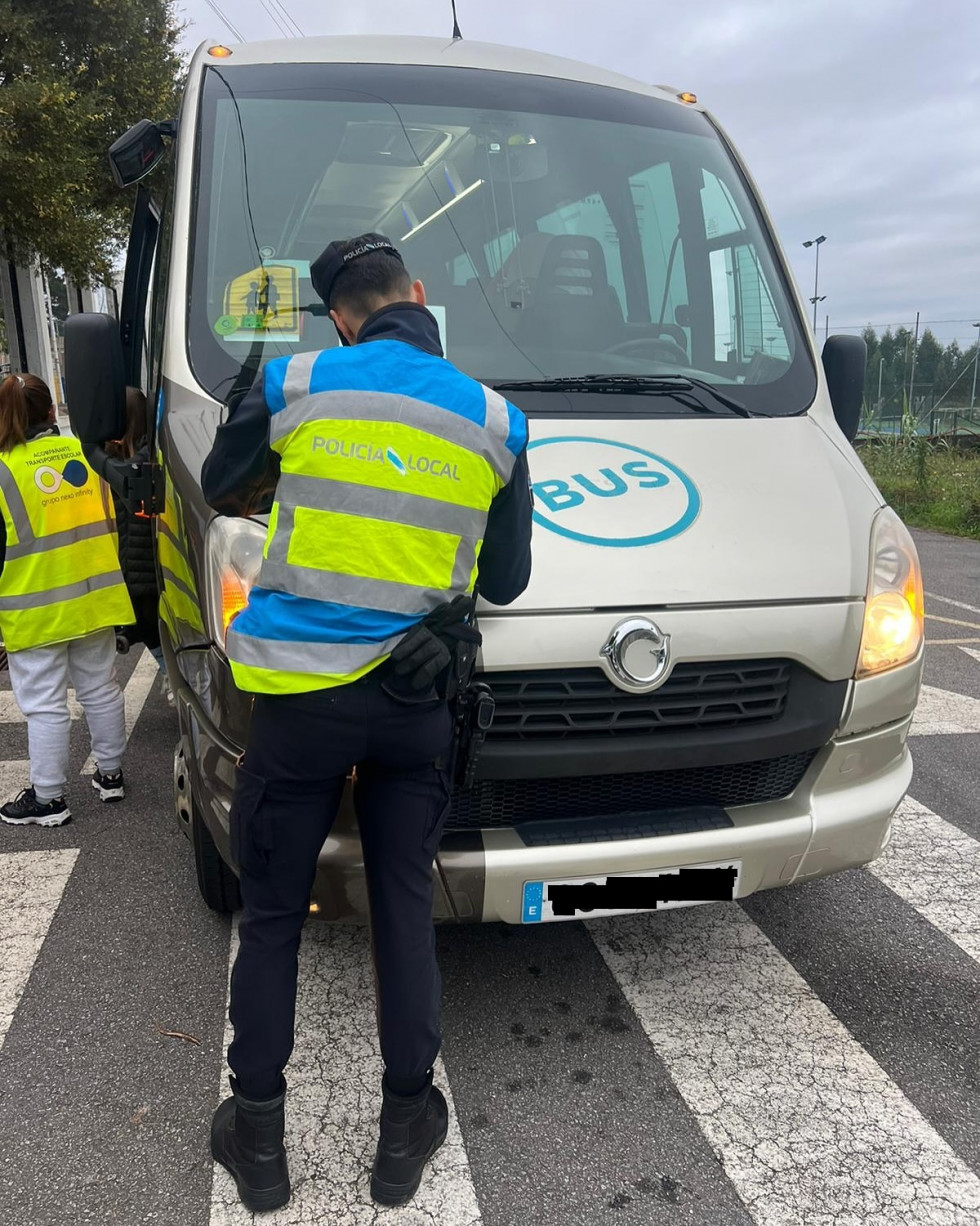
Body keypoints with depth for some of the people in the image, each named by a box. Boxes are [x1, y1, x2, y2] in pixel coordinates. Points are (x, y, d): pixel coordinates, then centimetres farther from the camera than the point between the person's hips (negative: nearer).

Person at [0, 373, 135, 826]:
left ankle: (48, 798, 14)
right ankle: (110, 774, 29)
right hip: (93, 598, 5)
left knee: (44, 705, 4)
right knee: (100, 689, 17)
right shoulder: (84, 453, 3)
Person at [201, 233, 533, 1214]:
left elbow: (221, 490, 12)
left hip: (298, 697, -1)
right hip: (413, 702, 2)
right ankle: (406, 1131, 26)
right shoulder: (495, 421, 1)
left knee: (271, 914, 12)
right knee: (403, 906, 14)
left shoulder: (293, 384, -4)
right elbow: (505, 581, 7)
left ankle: (258, 1139, 25)